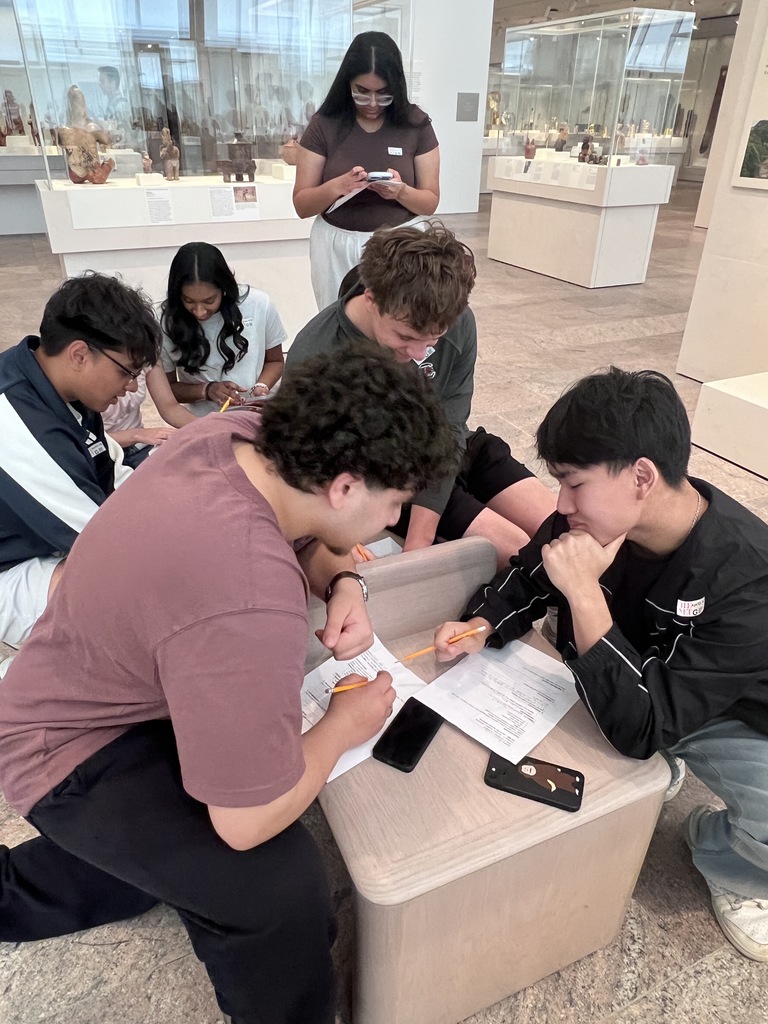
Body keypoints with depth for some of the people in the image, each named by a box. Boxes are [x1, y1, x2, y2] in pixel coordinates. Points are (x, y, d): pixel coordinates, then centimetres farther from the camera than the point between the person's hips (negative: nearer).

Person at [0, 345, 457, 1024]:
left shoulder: (240, 431, -16)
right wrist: (345, 726, -15)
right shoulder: (249, 608, -42)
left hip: (95, 689, 9)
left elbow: (301, 529, 6)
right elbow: (249, 823, -30)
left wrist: (343, 586, -14)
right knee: (280, 885, -20)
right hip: (75, 753, -8)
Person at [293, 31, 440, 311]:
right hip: (336, 246, 0)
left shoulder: (416, 124, -1)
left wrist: (401, 192, -20)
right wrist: (336, 186, -23)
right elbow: (302, 205, -4)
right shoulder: (325, 125, -3)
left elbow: (431, 202, 1)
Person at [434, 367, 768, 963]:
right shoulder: (597, 519, -22)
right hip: (628, 680, 5)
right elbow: (525, 581, -2)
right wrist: (480, 627, -22)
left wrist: (583, 592, -42)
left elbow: (643, 727, -38)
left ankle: (717, 853, 12)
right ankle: (655, 769, 12)